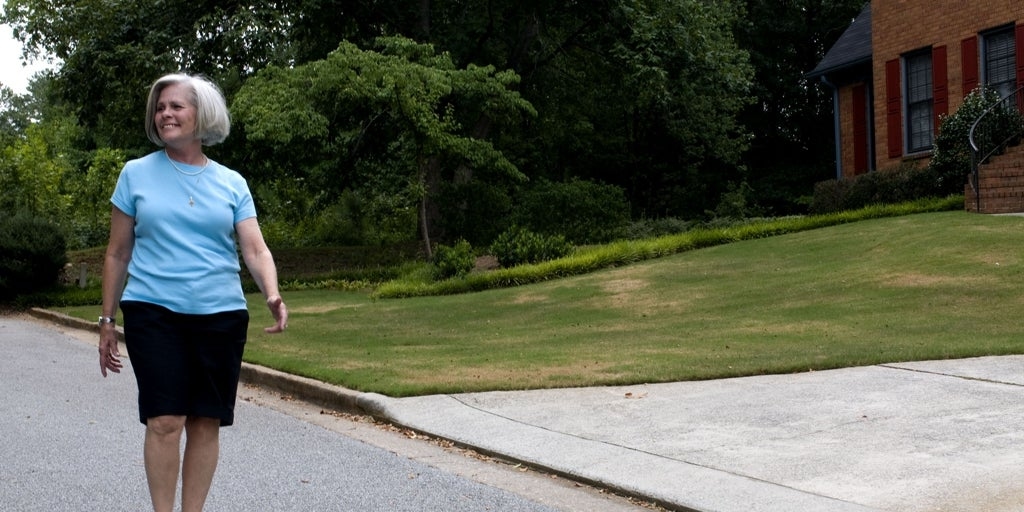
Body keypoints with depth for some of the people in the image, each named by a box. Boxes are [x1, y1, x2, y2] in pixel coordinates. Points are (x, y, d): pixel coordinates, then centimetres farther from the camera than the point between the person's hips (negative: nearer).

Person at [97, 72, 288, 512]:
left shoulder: (231, 183, 7)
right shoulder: (136, 174, 5)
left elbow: (255, 249, -1)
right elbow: (117, 254, 8)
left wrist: (272, 295, -21)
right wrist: (107, 320, 6)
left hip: (220, 315, 2)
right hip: (153, 313, -1)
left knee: (206, 422, 5)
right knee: (165, 420, -10)